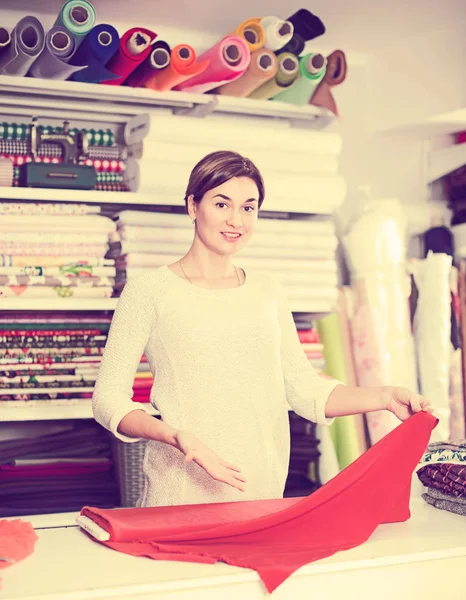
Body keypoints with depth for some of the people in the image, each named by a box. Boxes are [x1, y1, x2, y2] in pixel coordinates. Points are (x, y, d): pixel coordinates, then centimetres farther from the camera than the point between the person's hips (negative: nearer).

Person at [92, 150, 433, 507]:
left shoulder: (267, 292, 11)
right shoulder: (150, 291, -4)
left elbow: (305, 390, 8)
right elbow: (109, 399, -5)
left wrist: (385, 398, -6)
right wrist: (177, 437, -21)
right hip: (181, 496, -4)